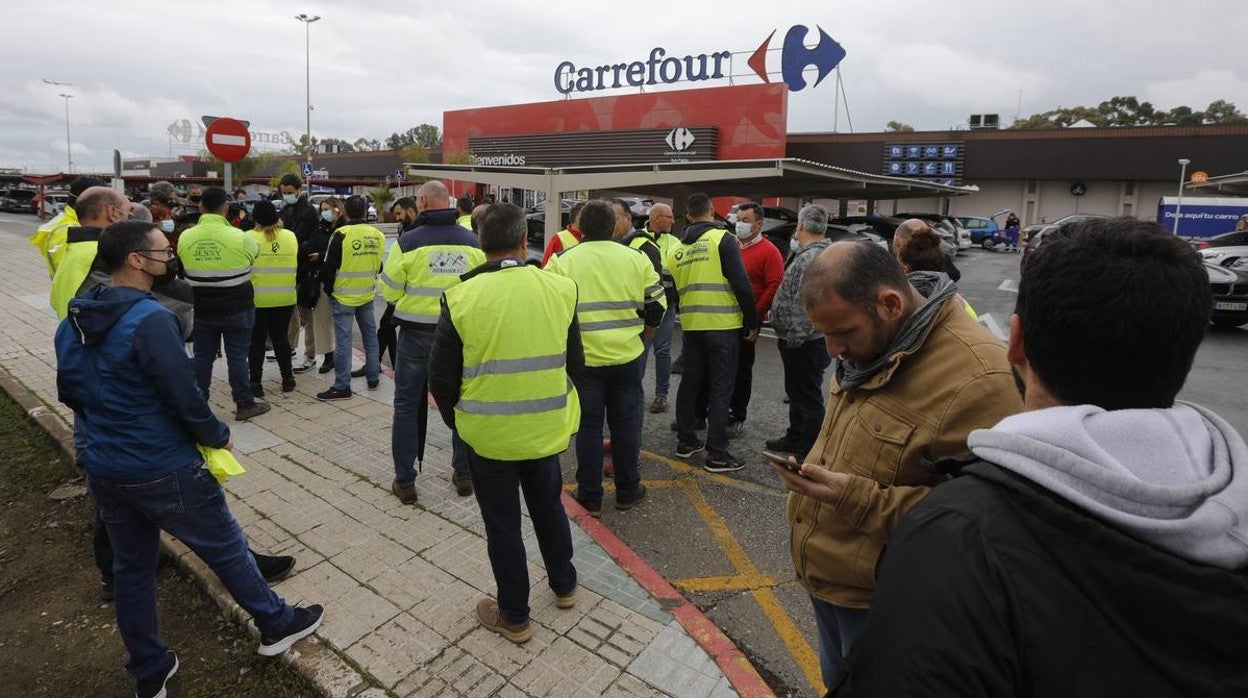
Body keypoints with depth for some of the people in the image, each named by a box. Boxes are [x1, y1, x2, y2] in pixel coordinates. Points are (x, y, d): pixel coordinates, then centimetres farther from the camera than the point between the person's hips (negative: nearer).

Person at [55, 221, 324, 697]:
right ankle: (276, 625, 30)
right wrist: (218, 436, -5)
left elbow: (69, 392, 13)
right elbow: (184, 396, -22)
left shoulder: (74, 319, 3)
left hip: (105, 473, 8)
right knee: (227, 550, 11)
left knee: (132, 569, 20)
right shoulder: (151, 319, -24)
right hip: (165, 473, -8)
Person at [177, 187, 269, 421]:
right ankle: (244, 404, 10)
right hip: (237, 308, -3)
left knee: (202, 356, 12)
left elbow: (184, 266, 13)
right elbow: (255, 251, 6)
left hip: (202, 309, 3)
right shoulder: (238, 237, -16)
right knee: (237, 356, 3)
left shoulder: (185, 237, -4)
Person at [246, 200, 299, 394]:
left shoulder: (248, 238, -10)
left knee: (256, 340, 7)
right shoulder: (290, 236, 0)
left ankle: (255, 382, 11)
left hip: (257, 299, -3)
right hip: (284, 298, 3)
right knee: (281, 337, 13)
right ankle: (287, 378, 19)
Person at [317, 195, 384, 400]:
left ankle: (342, 387, 4)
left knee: (343, 341, -1)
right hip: (367, 295, 5)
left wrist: (329, 289, 7)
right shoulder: (377, 235, -2)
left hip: (343, 297, -4)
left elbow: (329, 267, -8)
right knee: (370, 336, 15)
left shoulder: (341, 235, -15)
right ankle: (373, 379, 23)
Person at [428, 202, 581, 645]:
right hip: (547, 428, 3)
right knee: (548, 506, 26)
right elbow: (575, 364, 1)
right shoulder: (561, 289, -9)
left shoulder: (461, 297, -15)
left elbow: (441, 379, -7)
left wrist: (458, 421, 11)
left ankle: (514, 617, 33)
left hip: (487, 434, -2)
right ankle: (564, 585, 46)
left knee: (502, 524, 15)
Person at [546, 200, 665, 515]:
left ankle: (590, 497, 20)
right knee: (626, 423, 14)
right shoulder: (636, 258, 1)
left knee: (588, 426, 10)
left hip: (583, 359, -1)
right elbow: (657, 306, 5)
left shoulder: (563, 261, -5)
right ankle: (627, 492, 26)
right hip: (628, 358, 2)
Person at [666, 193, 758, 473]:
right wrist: (752, 322, -5)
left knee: (690, 384, 16)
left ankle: (685, 441, 25)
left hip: (691, 326, 5)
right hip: (723, 326, -5)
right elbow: (741, 284, -12)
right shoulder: (723, 239, -7)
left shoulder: (675, 249, 10)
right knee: (721, 389, 0)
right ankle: (717, 454, 3)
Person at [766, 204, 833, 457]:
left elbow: (806, 304, -27)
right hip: (804, 340, 11)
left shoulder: (812, 258, -20)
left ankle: (810, 453, 8)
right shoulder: (808, 254, 15)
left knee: (807, 396, -2)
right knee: (797, 391, 21)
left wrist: (795, 337, -22)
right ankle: (796, 439, 36)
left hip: (804, 342, -11)